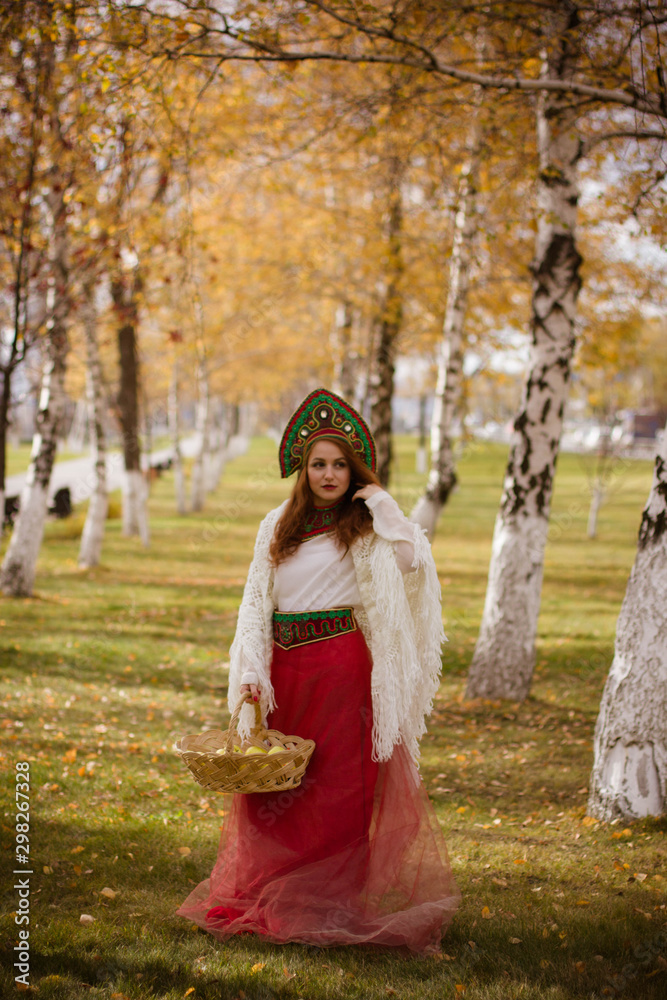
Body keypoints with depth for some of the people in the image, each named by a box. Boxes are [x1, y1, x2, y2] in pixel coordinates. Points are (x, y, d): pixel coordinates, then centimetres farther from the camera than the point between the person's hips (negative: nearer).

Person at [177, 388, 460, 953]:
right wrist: (251, 670, -1)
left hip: (342, 665, -4)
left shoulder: (364, 528, 1)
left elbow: (414, 561, -17)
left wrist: (381, 504, -14)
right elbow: (256, 601, 9)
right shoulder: (278, 526, 10)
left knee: (337, 782, -1)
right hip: (285, 667, 4)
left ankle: (329, 902, 8)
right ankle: (262, 894, 22)